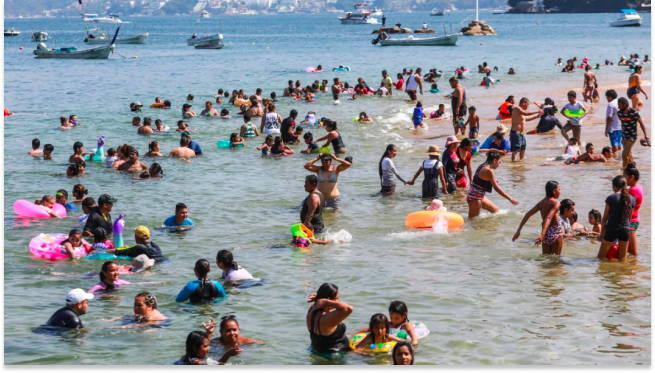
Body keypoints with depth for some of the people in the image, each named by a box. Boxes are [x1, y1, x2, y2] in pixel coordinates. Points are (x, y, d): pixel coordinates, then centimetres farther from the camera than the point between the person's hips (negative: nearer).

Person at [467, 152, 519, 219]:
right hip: (475, 197, -11)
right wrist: (510, 199, -16)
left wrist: (493, 182, 10)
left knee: (495, 210, 22)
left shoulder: (483, 167, 11)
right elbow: (497, 188, -19)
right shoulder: (489, 171, -18)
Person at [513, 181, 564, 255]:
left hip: (546, 234, 6)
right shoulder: (556, 204, -14)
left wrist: (519, 230, 0)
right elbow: (548, 218, -29)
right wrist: (542, 234, -40)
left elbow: (528, 215, -1)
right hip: (556, 233, -6)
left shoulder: (541, 203, 5)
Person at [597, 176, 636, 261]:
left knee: (601, 257, 6)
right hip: (625, 229, 4)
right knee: (622, 259, 12)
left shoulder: (611, 198, -11)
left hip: (611, 229, -4)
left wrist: (602, 231, 6)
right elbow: (630, 217, 8)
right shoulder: (632, 199, 1)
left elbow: (605, 217, -5)